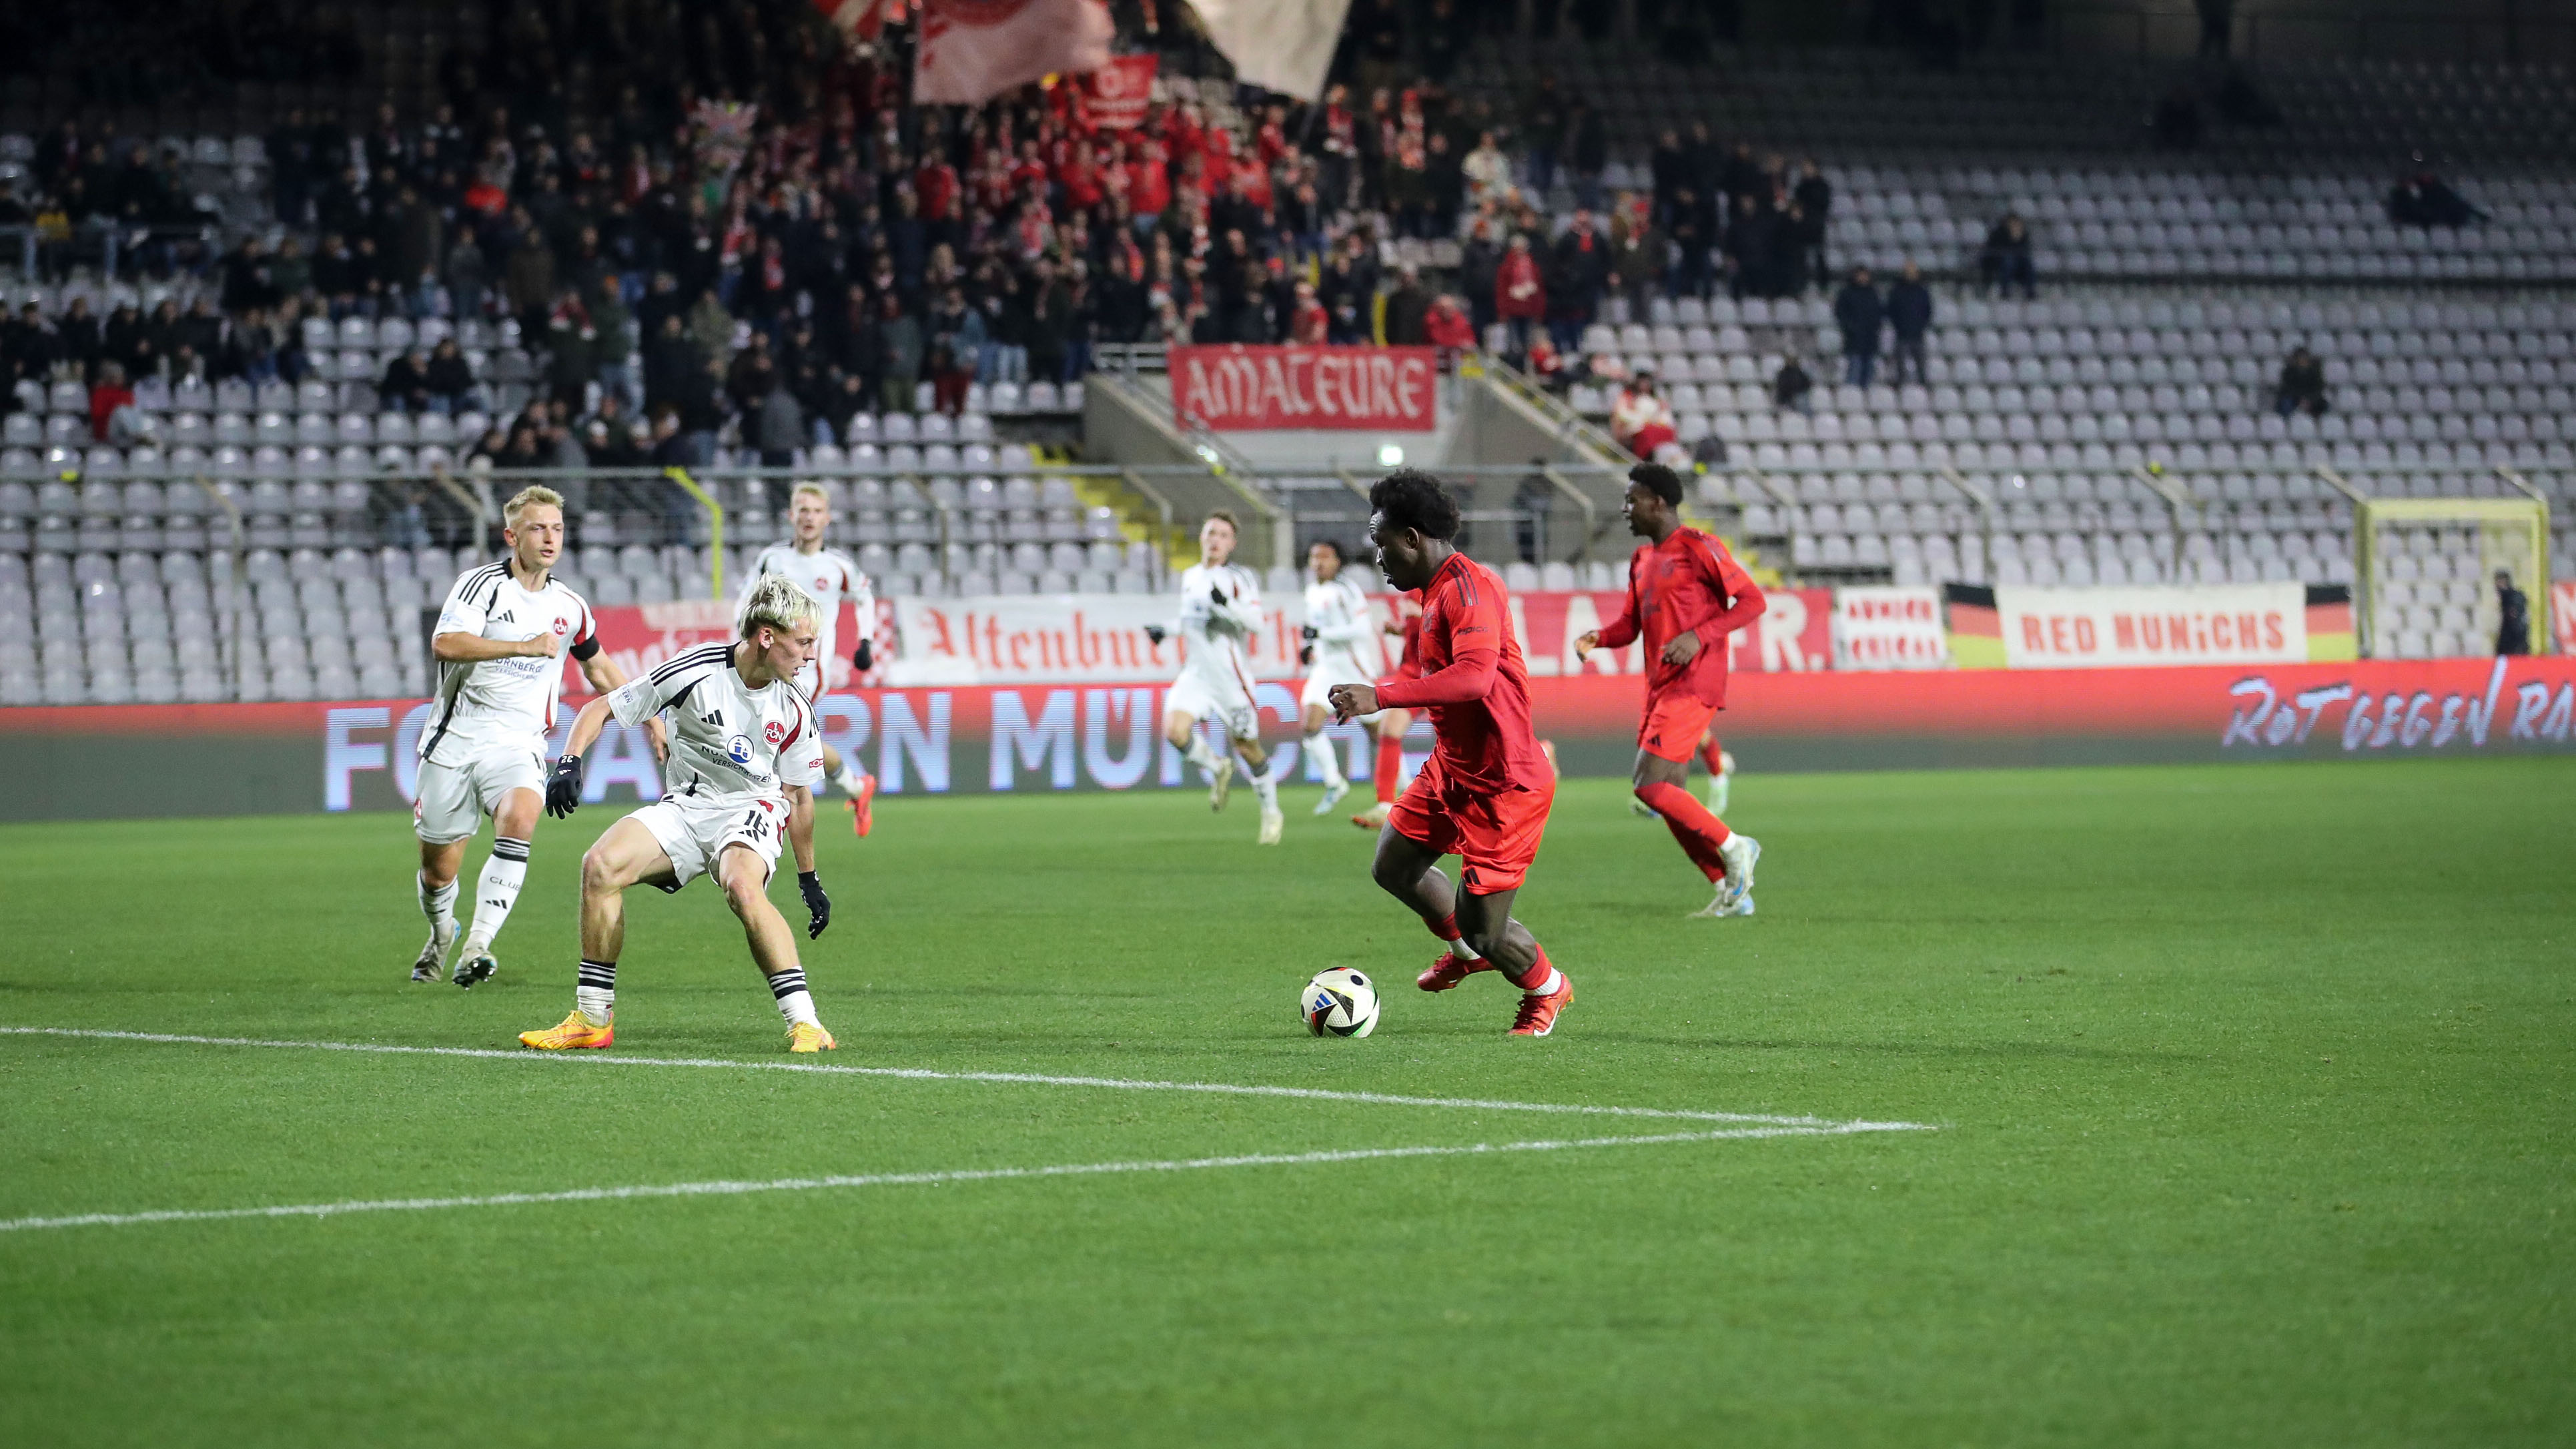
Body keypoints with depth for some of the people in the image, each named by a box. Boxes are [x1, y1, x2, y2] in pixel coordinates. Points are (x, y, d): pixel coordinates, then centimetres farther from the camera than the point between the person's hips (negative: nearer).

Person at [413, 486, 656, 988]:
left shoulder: (570, 607, 9)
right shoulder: (482, 584, -6)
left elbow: (600, 668, 27)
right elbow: (445, 644, -23)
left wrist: (650, 720, 24)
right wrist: (524, 646, -26)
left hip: (518, 743, 2)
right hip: (455, 741, -2)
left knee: (519, 818, -32)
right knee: (438, 871, 5)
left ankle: (477, 946, -35)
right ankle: (441, 934, 41)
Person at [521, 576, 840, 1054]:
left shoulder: (794, 711, -5)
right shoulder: (695, 670, -14)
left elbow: (799, 796, 10)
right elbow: (601, 709, -4)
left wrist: (810, 881, 14)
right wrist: (570, 762, -21)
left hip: (753, 808, -1)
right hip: (685, 806, 1)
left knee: (743, 885, -35)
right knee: (601, 865, -23)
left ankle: (805, 1023, -32)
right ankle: (593, 1020, -10)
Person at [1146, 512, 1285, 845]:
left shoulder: (1240, 578, -6)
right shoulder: (1190, 577, 13)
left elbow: (1255, 623, -16)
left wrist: (1227, 604, -29)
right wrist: (1166, 630, 18)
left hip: (1230, 674, -5)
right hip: (1196, 672, 5)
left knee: (1246, 745, 3)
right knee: (1174, 731, -18)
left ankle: (1271, 812, 23)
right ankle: (1217, 769, 10)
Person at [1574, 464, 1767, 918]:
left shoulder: (1698, 548, -8)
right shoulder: (1642, 560, 18)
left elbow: (1752, 601, -9)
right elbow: (1631, 624, 22)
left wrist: (1699, 635, -20)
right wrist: (1598, 638, 0)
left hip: (1691, 687, -9)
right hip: (1659, 689, 9)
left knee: (1651, 786, -16)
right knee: (1668, 797, 5)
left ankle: (1732, 847, -3)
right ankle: (1731, 890, 11)